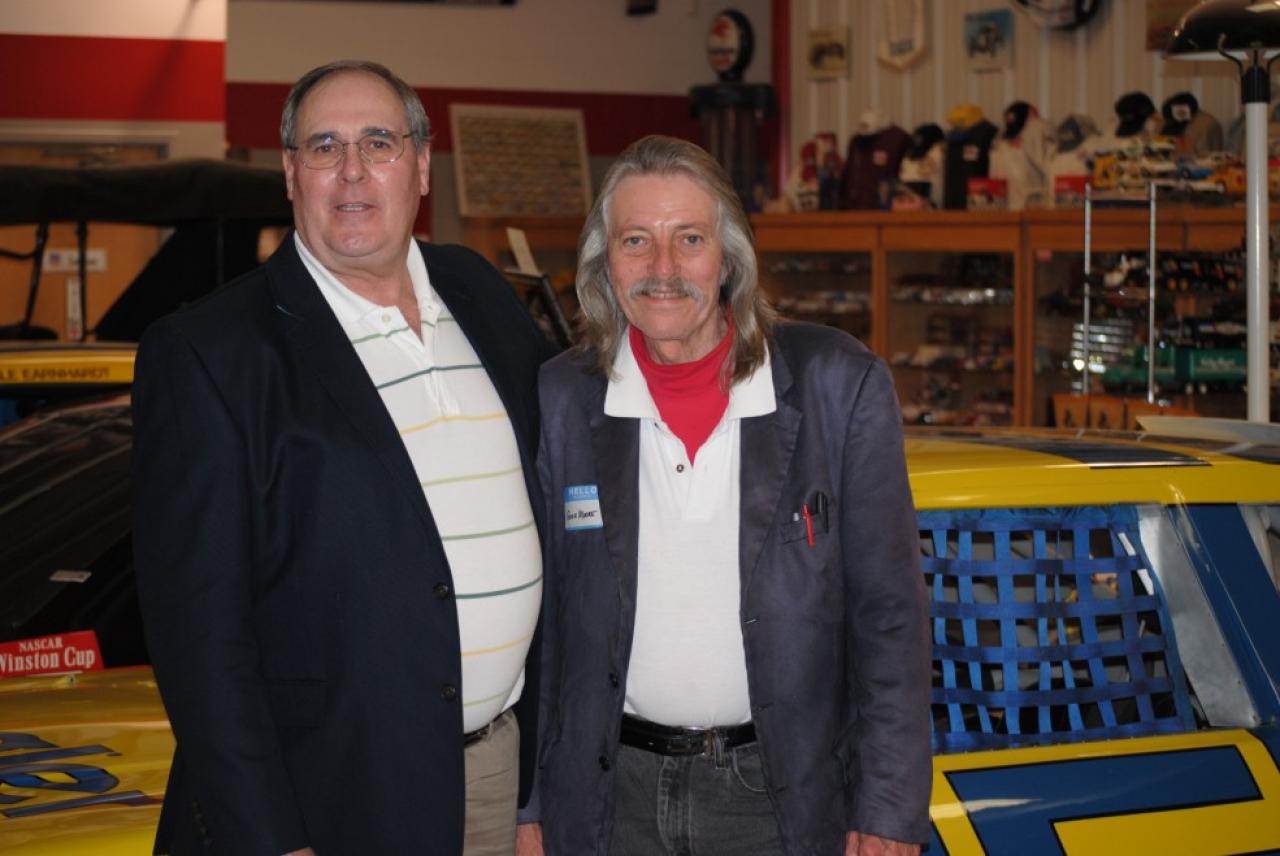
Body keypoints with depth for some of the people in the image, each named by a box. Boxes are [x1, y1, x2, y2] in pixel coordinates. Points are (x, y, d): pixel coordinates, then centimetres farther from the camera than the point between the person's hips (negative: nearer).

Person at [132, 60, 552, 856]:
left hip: (503, 765, 5)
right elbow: (198, 622, -13)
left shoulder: (481, 295, 8)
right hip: (326, 792, -5)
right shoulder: (206, 354, -10)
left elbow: (554, 493, 16)